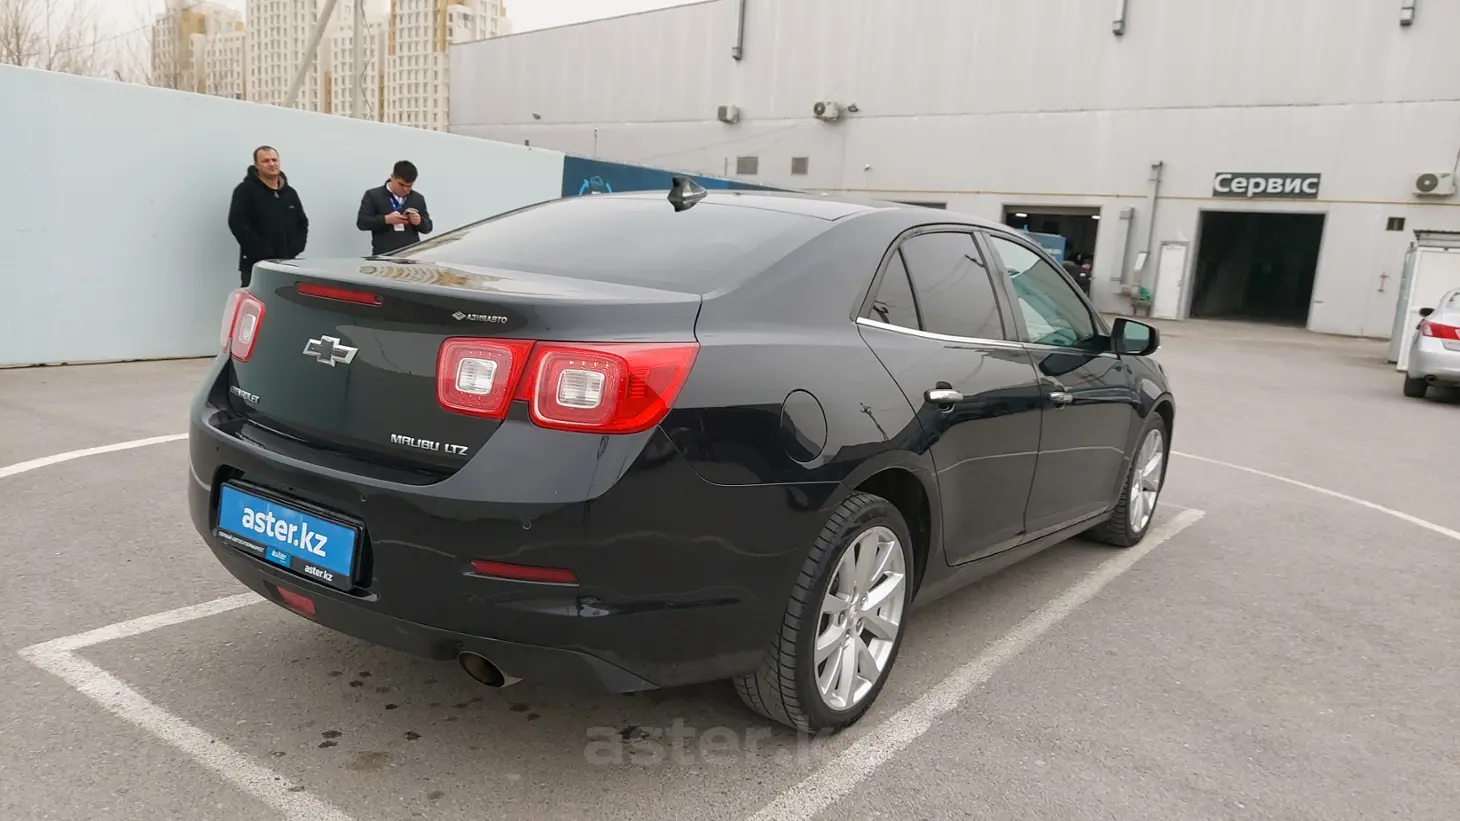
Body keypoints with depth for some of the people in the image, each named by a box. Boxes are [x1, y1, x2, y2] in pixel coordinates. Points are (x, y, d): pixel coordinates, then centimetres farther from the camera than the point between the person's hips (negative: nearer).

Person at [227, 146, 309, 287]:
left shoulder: (290, 193, 16)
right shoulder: (245, 190, -2)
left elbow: (302, 223, 16)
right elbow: (237, 223, -13)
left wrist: (294, 250, -1)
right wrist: (264, 252, -18)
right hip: (256, 265, -5)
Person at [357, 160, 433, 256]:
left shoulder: (418, 198, 17)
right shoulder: (373, 195, 6)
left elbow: (428, 227, 17)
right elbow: (361, 222, -2)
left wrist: (420, 222, -8)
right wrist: (386, 219, -17)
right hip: (383, 255, -3)